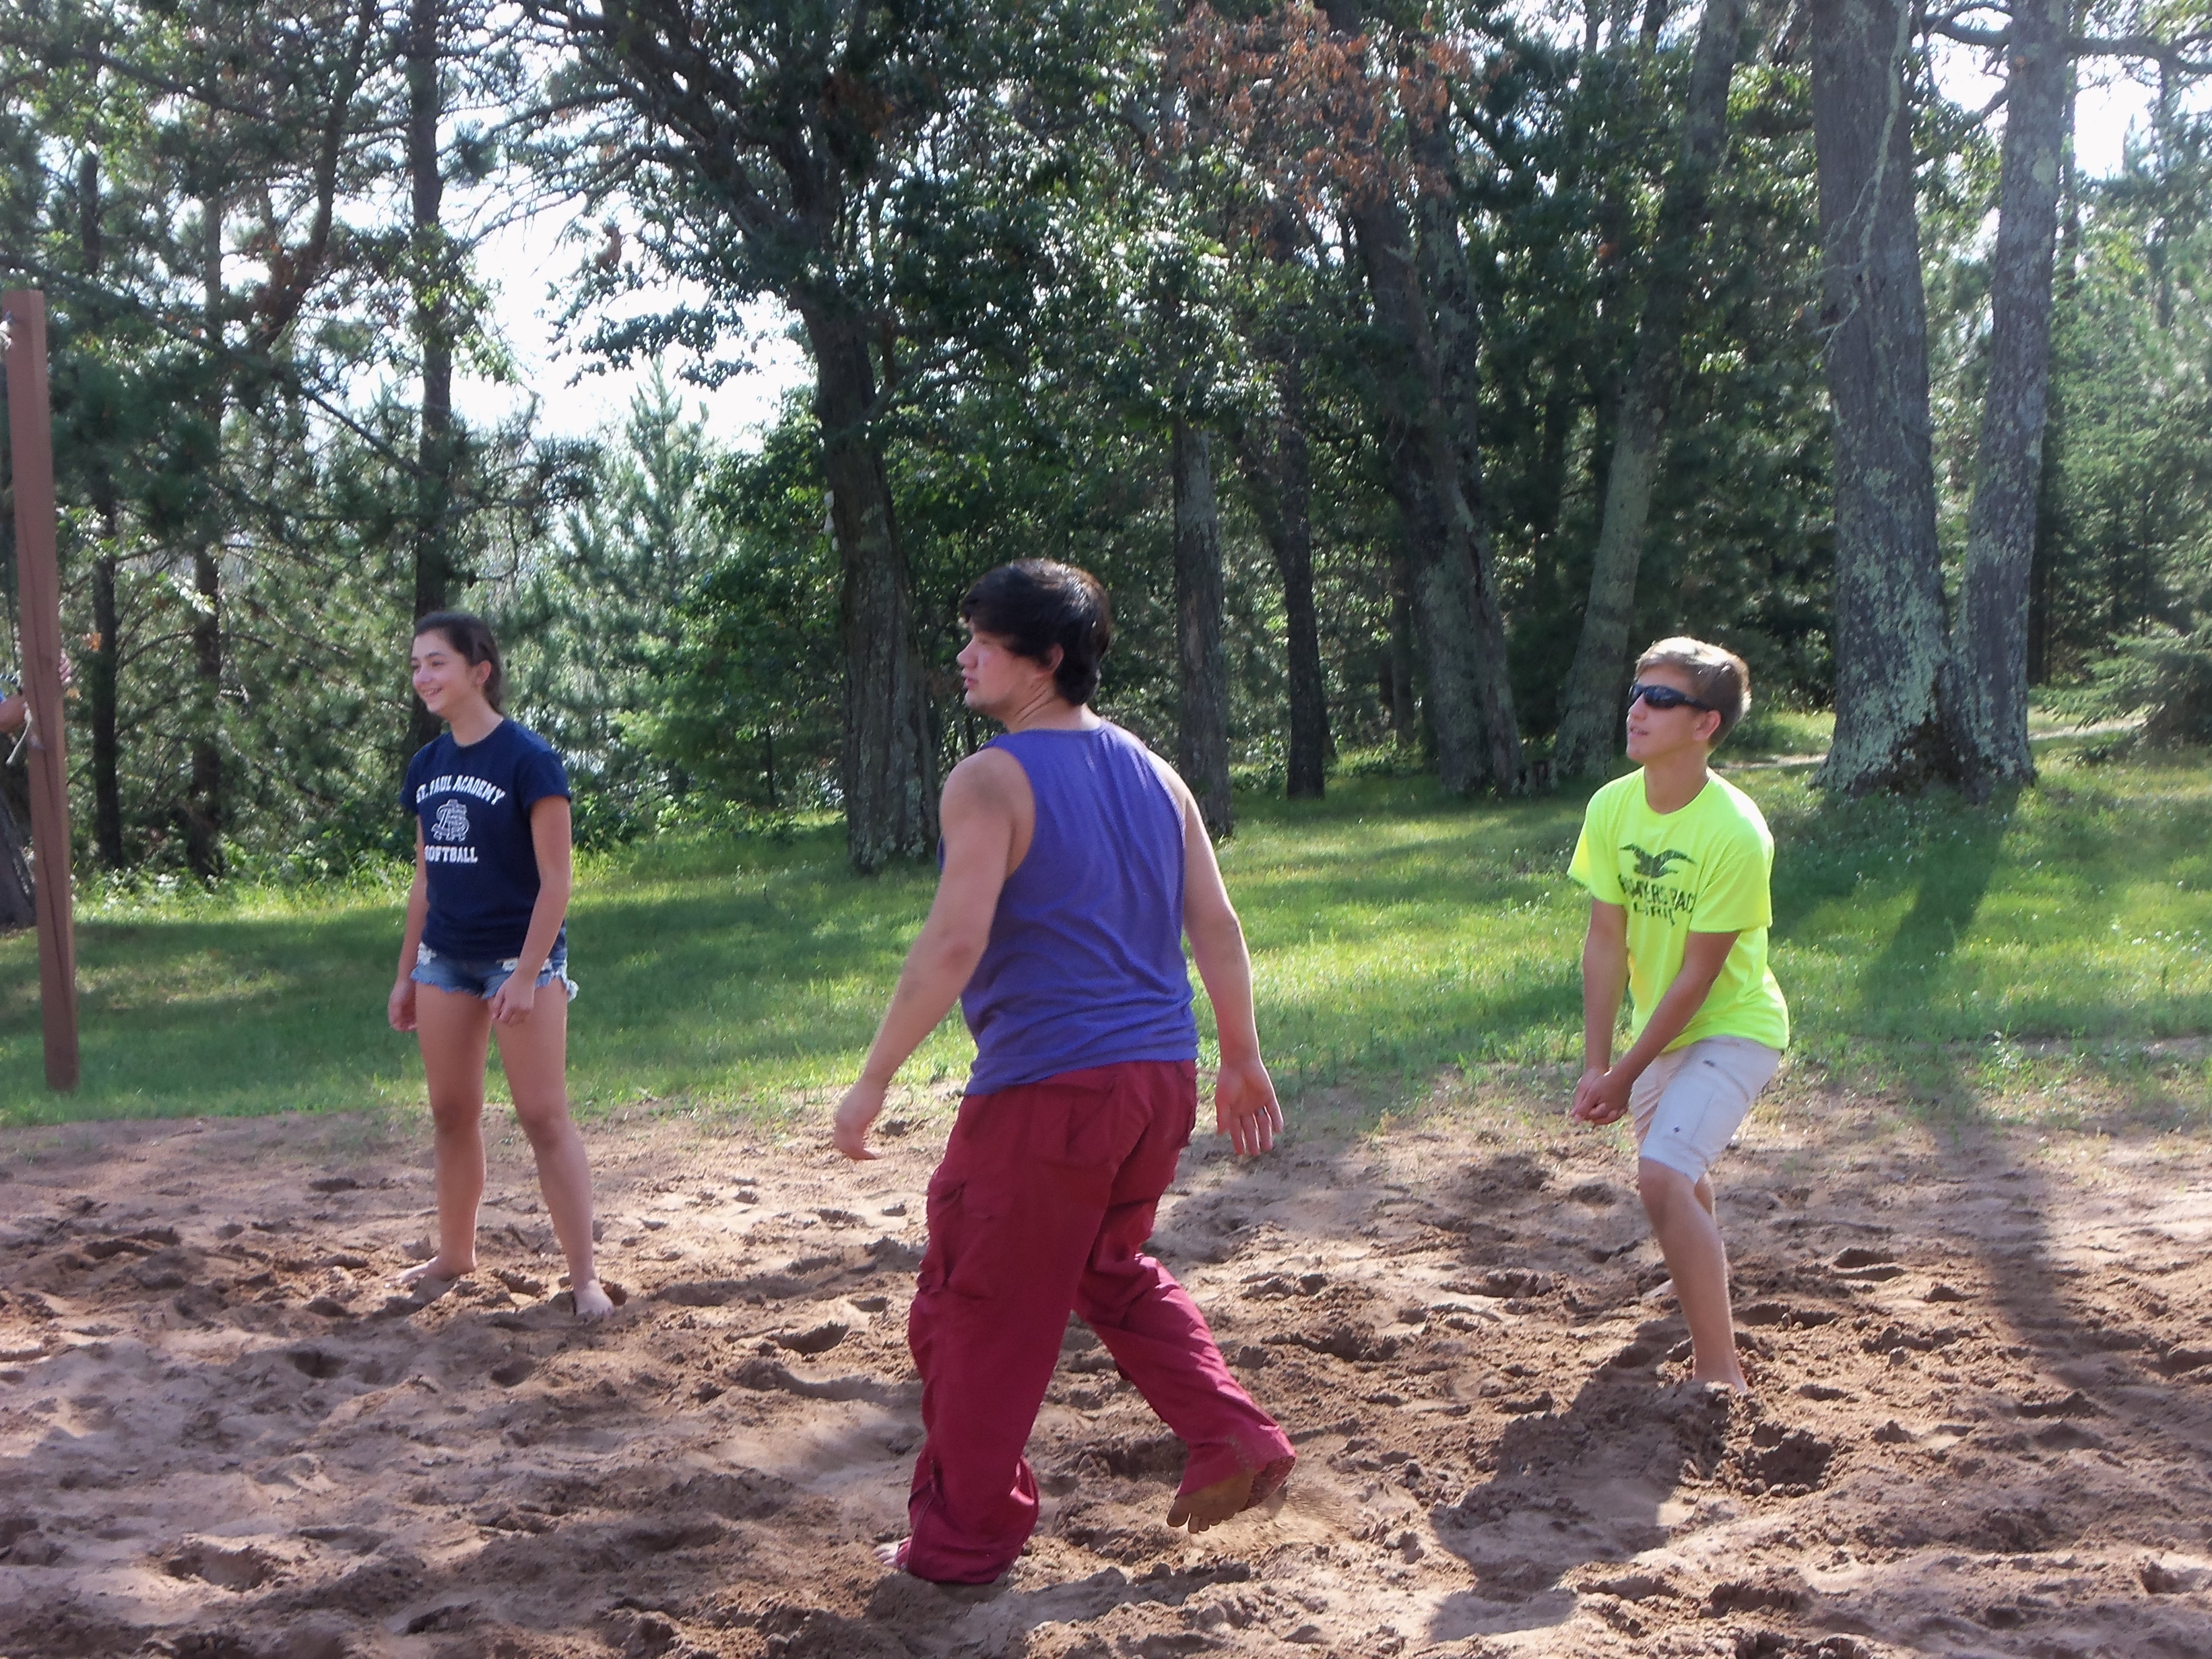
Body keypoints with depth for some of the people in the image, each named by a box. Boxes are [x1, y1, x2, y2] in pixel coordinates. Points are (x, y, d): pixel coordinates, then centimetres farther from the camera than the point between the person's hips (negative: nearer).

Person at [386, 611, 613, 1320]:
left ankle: (584, 1276, -1)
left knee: (544, 1117, -6)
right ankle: (455, 1254, 28)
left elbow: (556, 880, -15)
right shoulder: (427, 765, 7)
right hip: (446, 959, 6)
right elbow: (426, 878, 15)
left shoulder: (527, 758, -13)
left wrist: (527, 976, -19)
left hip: (519, 956, -6)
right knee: (452, 1114, 13)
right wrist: (406, 973, 14)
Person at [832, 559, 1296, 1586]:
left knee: (979, 1308, 6)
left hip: (1047, 1086, -8)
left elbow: (954, 942, -20)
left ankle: (962, 1538, 15)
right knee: (1112, 1270, 28)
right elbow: (1217, 929, 9)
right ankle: (1237, 1446, 20)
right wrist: (1242, 1061, 17)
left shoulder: (991, 781, -11)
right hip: (1162, 1076, 8)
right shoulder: (1154, 775, 10)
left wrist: (873, 1082, -15)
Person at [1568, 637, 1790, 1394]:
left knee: (1663, 1175, -25)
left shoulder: (1736, 833, -27)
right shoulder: (1613, 807, -10)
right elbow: (1605, 942, -8)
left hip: (1732, 1027, -7)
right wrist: (1596, 1064, -15)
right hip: (1657, 1027, 7)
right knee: (1680, 1172, 28)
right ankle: (1700, 1280, 60)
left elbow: (1697, 975, -23)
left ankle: (1720, 1371, -18)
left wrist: (1626, 1075, -18)